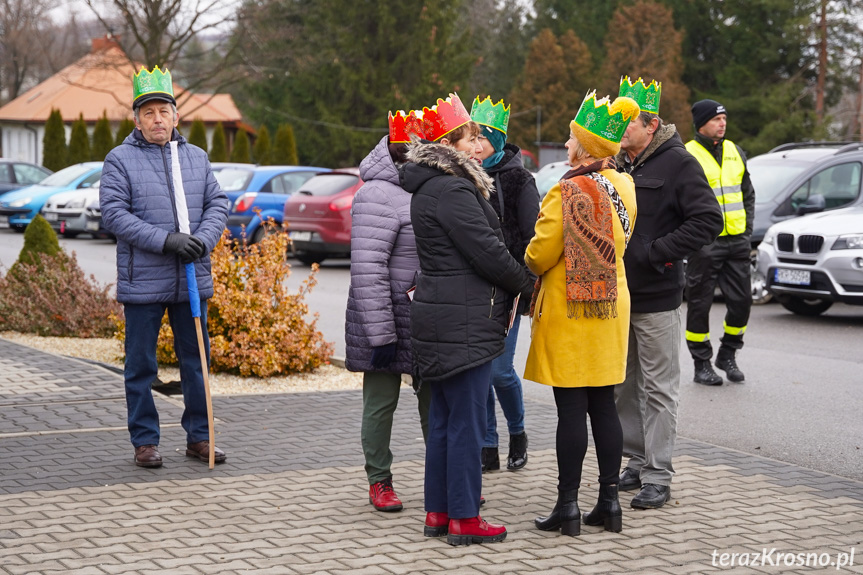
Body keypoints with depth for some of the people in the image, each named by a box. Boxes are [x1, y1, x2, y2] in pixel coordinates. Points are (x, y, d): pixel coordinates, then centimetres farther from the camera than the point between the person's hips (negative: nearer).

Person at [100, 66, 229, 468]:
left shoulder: (196, 158, 12)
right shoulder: (120, 160, -2)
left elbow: (217, 204, 10)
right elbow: (113, 213, -11)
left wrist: (203, 239, -11)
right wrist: (166, 241, -19)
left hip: (192, 280, 4)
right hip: (143, 281, -4)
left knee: (196, 361, 9)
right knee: (141, 365, 3)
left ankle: (199, 437, 19)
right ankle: (145, 442, 13)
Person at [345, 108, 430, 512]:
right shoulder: (379, 196, -17)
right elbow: (367, 271, -23)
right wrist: (381, 334, -24)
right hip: (388, 317, -8)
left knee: (435, 400, 11)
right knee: (381, 403, 5)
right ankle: (379, 482, 18)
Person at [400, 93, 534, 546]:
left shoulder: (431, 187, 15)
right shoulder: (452, 192, -17)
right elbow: (487, 251, -17)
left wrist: (509, 288, 14)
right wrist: (526, 283, -1)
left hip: (439, 317, 10)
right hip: (464, 322, -10)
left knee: (444, 420, 15)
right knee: (466, 422, -4)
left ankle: (437, 512, 22)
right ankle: (464, 520, 2)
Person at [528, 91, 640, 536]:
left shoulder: (567, 192, -16)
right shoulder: (623, 187, 4)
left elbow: (541, 254, -12)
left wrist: (528, 267, 9)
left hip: (570, 311, -6)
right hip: (611, 305, 7)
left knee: (571, 409, -2)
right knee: (603, 407, 11)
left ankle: (568, 506, 3)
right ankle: (609, 502, 15)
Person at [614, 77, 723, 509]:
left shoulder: (677, 163, -9)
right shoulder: (616, 165, 10)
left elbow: (707, 221, -16)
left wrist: (653, 254, -18)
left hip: (657, 296, -7)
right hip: (617, 294, 7)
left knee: (658, 388, -1)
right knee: (624, 385, 13)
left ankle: (658, 476, 5)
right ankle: (636, 462, 25)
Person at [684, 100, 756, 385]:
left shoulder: (735, 152, 13)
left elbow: (748, 193, 21)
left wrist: (747, 229, 10)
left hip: (737, 241, 6)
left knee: (741, 300, 5)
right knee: (700, 304, 1)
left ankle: (727, 355, 23)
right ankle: (702, 364, 11)